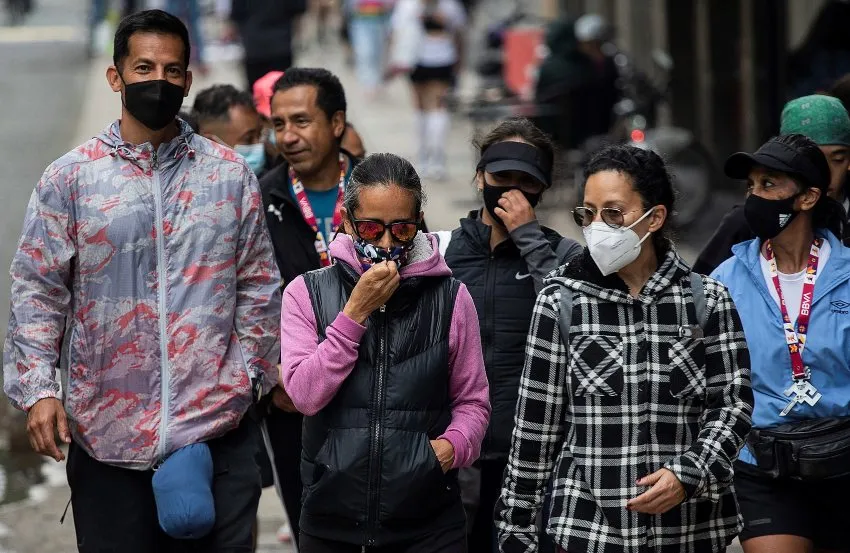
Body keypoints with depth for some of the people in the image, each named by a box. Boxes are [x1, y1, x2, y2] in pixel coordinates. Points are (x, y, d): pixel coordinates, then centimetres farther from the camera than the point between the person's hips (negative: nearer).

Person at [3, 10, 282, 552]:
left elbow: (259, 286, 10)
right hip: (107, 434, -1)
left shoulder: (231, 174, 6)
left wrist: (247, 374, 1)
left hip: (218, 429, 1)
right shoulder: (69, 178, 2)